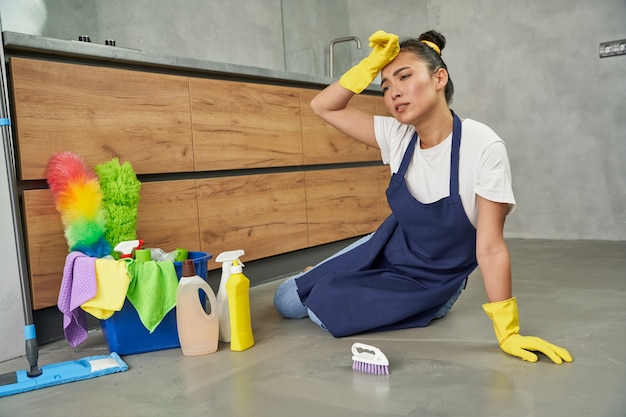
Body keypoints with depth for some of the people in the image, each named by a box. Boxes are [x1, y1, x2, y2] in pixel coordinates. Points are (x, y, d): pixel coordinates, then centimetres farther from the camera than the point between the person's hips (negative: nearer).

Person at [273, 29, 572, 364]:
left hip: (432, 283, -4)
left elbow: (490, 248, -26)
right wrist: (373, 64, -21)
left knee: (323, 311, -13)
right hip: (386, 250, 5)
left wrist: (508, 332, -26)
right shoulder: (397, 136, -13)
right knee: (287, 301, 4)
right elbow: (323, 107, -8)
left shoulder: (482, 147, -27)